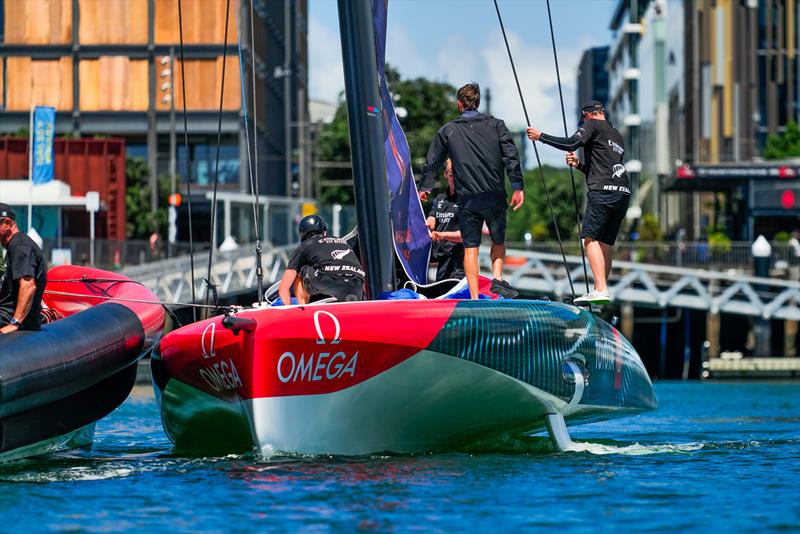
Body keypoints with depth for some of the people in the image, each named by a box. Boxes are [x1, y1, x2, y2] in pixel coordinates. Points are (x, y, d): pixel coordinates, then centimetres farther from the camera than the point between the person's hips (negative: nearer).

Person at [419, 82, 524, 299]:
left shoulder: (447, 131, 6)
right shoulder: (495, 125, 6)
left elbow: (432, 162, 14)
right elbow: (511, 156, -3)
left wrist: (425, 188, 28)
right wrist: (518, 187, -2)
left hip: (467, 198, 0)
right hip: (495, 196, 0)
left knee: (470, 249, 3)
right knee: (498, 241, 19)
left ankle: (474, 296, -4)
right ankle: (497, 277, -4)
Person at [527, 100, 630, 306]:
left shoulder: (592, 125, 5)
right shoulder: (616, 135, 29)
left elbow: (571, 143, -11)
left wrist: (541, 136, -3)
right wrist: (580, 165, 30)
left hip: (602, 192, -8)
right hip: (623, 194, 8)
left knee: (591, 239, -10)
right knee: (605, 244, 11)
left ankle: (601, 289, -22)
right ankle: (600, 292, 10)